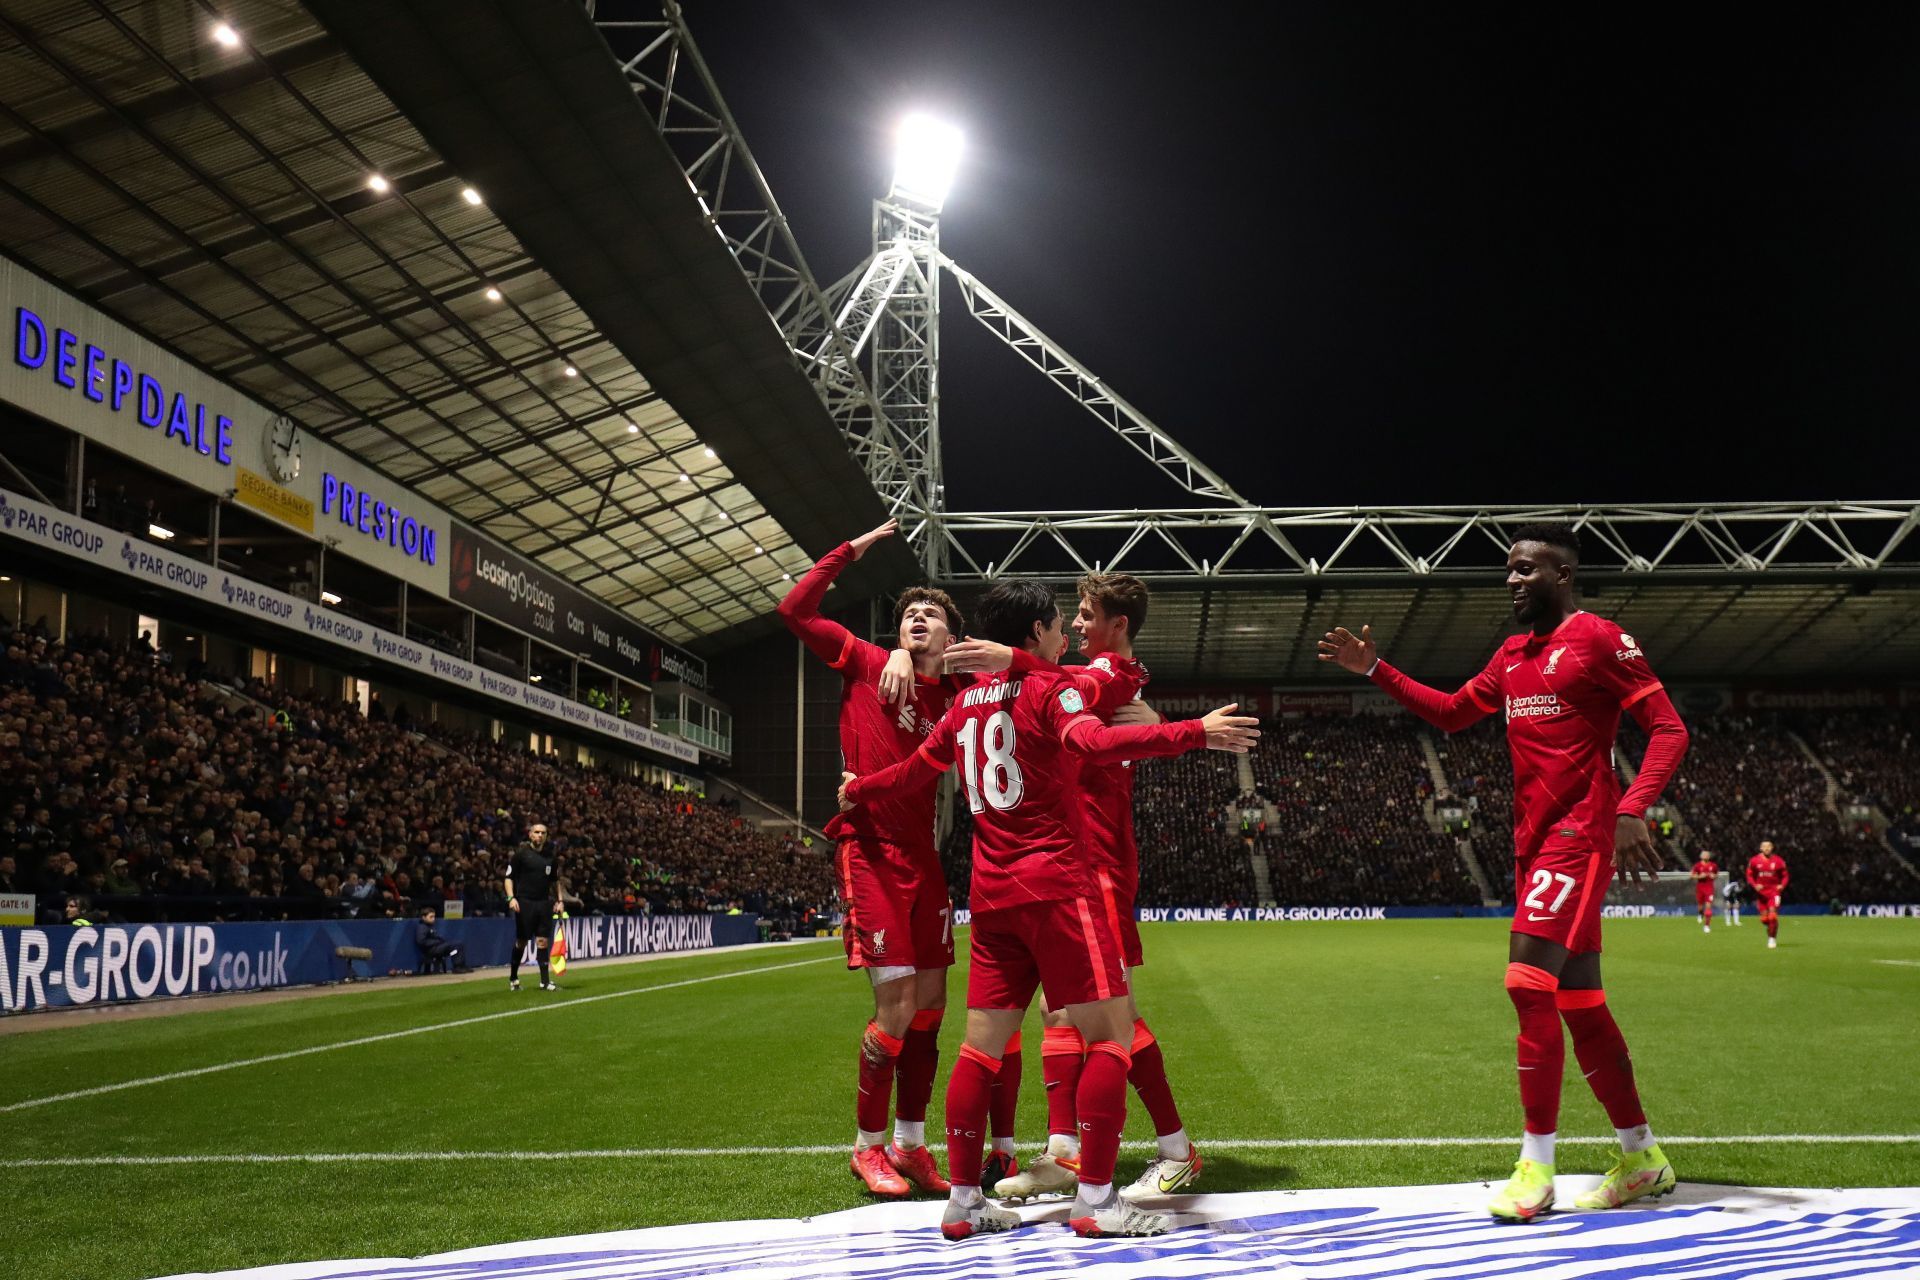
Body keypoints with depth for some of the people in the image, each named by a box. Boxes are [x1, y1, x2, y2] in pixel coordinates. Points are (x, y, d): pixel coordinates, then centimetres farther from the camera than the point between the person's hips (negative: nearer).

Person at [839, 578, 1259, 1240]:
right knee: (1112, 1031, -4)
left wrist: (858, 791, 46)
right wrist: (1196, 733, -35)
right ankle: (1095, 1200, -6)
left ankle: (962, 1200, 13)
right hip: (1054, 883, -8)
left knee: (983, 1042, 10)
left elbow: (917, 768, 26)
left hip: (991, 893, 8)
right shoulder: (1048, 689, -6)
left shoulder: (969, 701, 15)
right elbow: (1093, 742, -26)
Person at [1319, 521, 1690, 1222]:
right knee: (1579, 999, 11)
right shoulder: (1512, 654, 18)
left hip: (1577, 834, -8)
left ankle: (1536, 1165, -7)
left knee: (1529, 979, -15)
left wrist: (1632, 808, -25)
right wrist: (1375, 670, 16)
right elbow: (1452, 711, 26)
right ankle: (1641, 1157, 22)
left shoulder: (1598, 639, -7)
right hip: (1534, 840, 9)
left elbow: (1668, 728, -11)